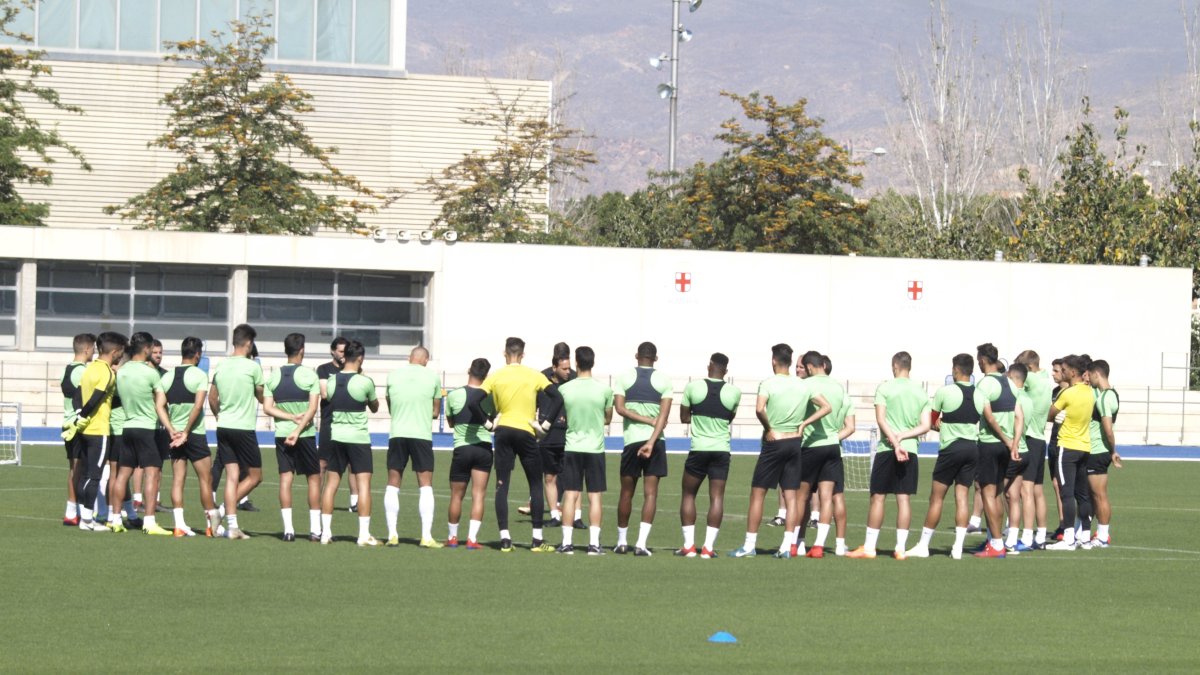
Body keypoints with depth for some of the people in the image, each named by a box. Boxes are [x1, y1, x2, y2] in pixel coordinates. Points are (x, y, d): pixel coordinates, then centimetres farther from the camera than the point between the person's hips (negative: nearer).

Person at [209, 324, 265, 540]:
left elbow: (212, 398, 14)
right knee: (254, 476, 7)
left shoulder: (220, 366, 6)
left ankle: (232, 524, 0)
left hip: (224, 427, 6)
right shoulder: (252, 367, -9)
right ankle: (224, 511, -7)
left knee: (232, 475, 6)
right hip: (244, 428, -6)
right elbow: (262, 398, 1)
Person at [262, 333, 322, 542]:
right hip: (306, 434, -3)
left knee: (285, 478, 3)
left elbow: (267, 407, -2)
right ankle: (315, 529, 4)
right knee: (313, 478, 7)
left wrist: (291, 417, -7)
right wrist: (298, 429, -15)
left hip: (281, 433, 3)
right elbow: (312, 408, -13)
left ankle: (288, 529, -4)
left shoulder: (273, 376, 4)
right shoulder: (310, 375, -6)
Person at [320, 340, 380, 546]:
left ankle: (326, 532, 9)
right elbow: (374, 407, 5)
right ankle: (364, 534, -7)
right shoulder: (365, 382, -11)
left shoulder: (331, 381, 0)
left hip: (336, 436, 4)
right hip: (358, 438, -4)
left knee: (331, 483, 10)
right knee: (363, 484, -2)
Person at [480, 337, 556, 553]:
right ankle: (537, 539, 4)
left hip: (503, 431, 1)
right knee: (536, 485, 8)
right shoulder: (535, 376, 2)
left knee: (502, 486, 4)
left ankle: (504, 538, -3)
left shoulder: (495, 377, 3)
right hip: (526, 432, -1)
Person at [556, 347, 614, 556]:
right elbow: (608, 419, 9)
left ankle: (567, 542, 1)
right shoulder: (604, 390, -6)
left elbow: (563, 417, 8)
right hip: (595, 448, -1)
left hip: (572, 448, 1)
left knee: (570, 495, 4)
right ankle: (594, 543, 0)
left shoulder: (564, 389, -6)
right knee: (595, 497, 3)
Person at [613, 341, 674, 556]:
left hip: (631, 439, 0)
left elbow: (620, 408, -8)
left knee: (626, 492, 11)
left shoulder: (624, 378, 3)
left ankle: (622, 541, 19)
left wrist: (646, 420, -6)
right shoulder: (663, 381, 2)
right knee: (650, 493, -1)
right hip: (656, 441, 0)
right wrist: (651, 442, -15)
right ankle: (642, 543, -11)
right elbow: (664, 415, -9)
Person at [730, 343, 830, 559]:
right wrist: (804, 423, 4)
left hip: (774, 442, -4)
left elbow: (759, 409, -27)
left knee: (757, 493, 3)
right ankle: (787, 546, 1)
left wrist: (768, 428, -11)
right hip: (795, 442, 4)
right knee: (791, 496, 6)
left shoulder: (769, 384, -11)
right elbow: (826, 407, 6)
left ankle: (749, 545, 3)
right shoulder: (803, 386, 4)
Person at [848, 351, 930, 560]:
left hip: (887, 449, -3)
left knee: (878, 497, 1)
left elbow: (881, 419, -12)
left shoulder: (885, 388, -3)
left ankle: (869, 547, 2)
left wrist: (895, 442, -16)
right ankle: (900, 548, 1)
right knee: (904, 499, 3)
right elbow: (925, 426, 4)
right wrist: (902, 437, -5)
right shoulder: (921, 392, 9)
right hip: (910, 450, 3)